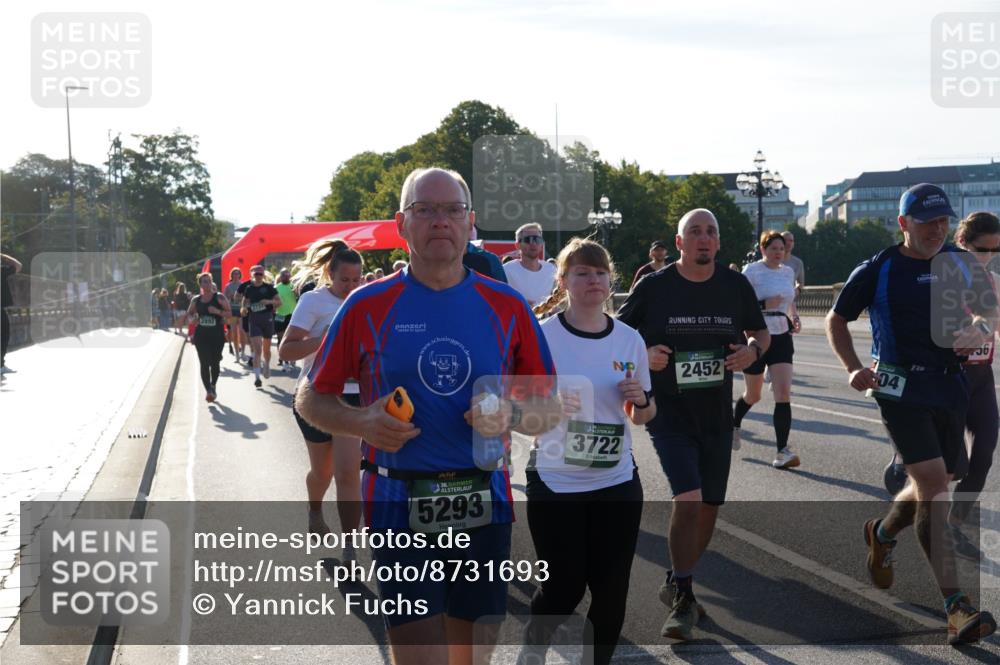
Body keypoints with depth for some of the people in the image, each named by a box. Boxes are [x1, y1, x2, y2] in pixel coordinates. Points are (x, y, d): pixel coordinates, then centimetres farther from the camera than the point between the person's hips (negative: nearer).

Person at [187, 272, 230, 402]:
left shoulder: (219, 297, -2)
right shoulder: (196, 300, 7)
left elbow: (229, 313, -4)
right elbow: (189, 313, 19)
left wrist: (218, 311, -22)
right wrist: (193, 319, -3)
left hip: (217, 335, -2)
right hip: (201, 335, 2)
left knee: (214, 362, 6)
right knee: (204, 363, -8)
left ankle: (213, 386, 29)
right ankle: (208, 390, -9)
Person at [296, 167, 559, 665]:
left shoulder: (507, 307, 5)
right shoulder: (368, 306, 1)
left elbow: (550, 410, 9)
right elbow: (310, 399, 7)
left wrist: (510, 415, -13)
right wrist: (363, 423, -12)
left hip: (485, 506, 2)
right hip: (399, 507, -2)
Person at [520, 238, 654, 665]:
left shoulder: (629, 339, 3)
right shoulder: (541, 337, -8)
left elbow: (643, 416, 13)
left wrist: (640, 401, -9)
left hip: (617, 482, 3)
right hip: (555, 484, -3)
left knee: (611, 590, 5)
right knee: (563, 589, 2)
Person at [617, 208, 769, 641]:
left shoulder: (735, 286, 2)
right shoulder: (654, 287, -7)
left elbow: (760, 333, 15)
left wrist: (753, 350, -8)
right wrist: (643, 354, -17)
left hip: (717, 415, 4)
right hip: (668, 413, -4)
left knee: (709, 507, 10)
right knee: (688, 499, -18)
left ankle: (677, 586, 32)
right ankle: (683, 599, -2)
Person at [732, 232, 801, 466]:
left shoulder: (788, 272, 9)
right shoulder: (752, 271, -8)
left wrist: (794, 318, 7)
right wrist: (764, 304, -25)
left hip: (781, 337, 4)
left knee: (783, 393, -12)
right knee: (753, 395, 10)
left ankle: (782, 452, -13)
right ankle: (734, 423, 44)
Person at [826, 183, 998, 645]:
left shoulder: (959, 264, 8)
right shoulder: (879, 270, -3)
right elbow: (836, 320, 6)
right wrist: (854, 369, -7)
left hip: (950, 386, 5)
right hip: (901, 387, -5)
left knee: (931, 486, 15)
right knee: (934, 489, -15)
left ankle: (882, 535, 47)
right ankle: (956, 609, -16)